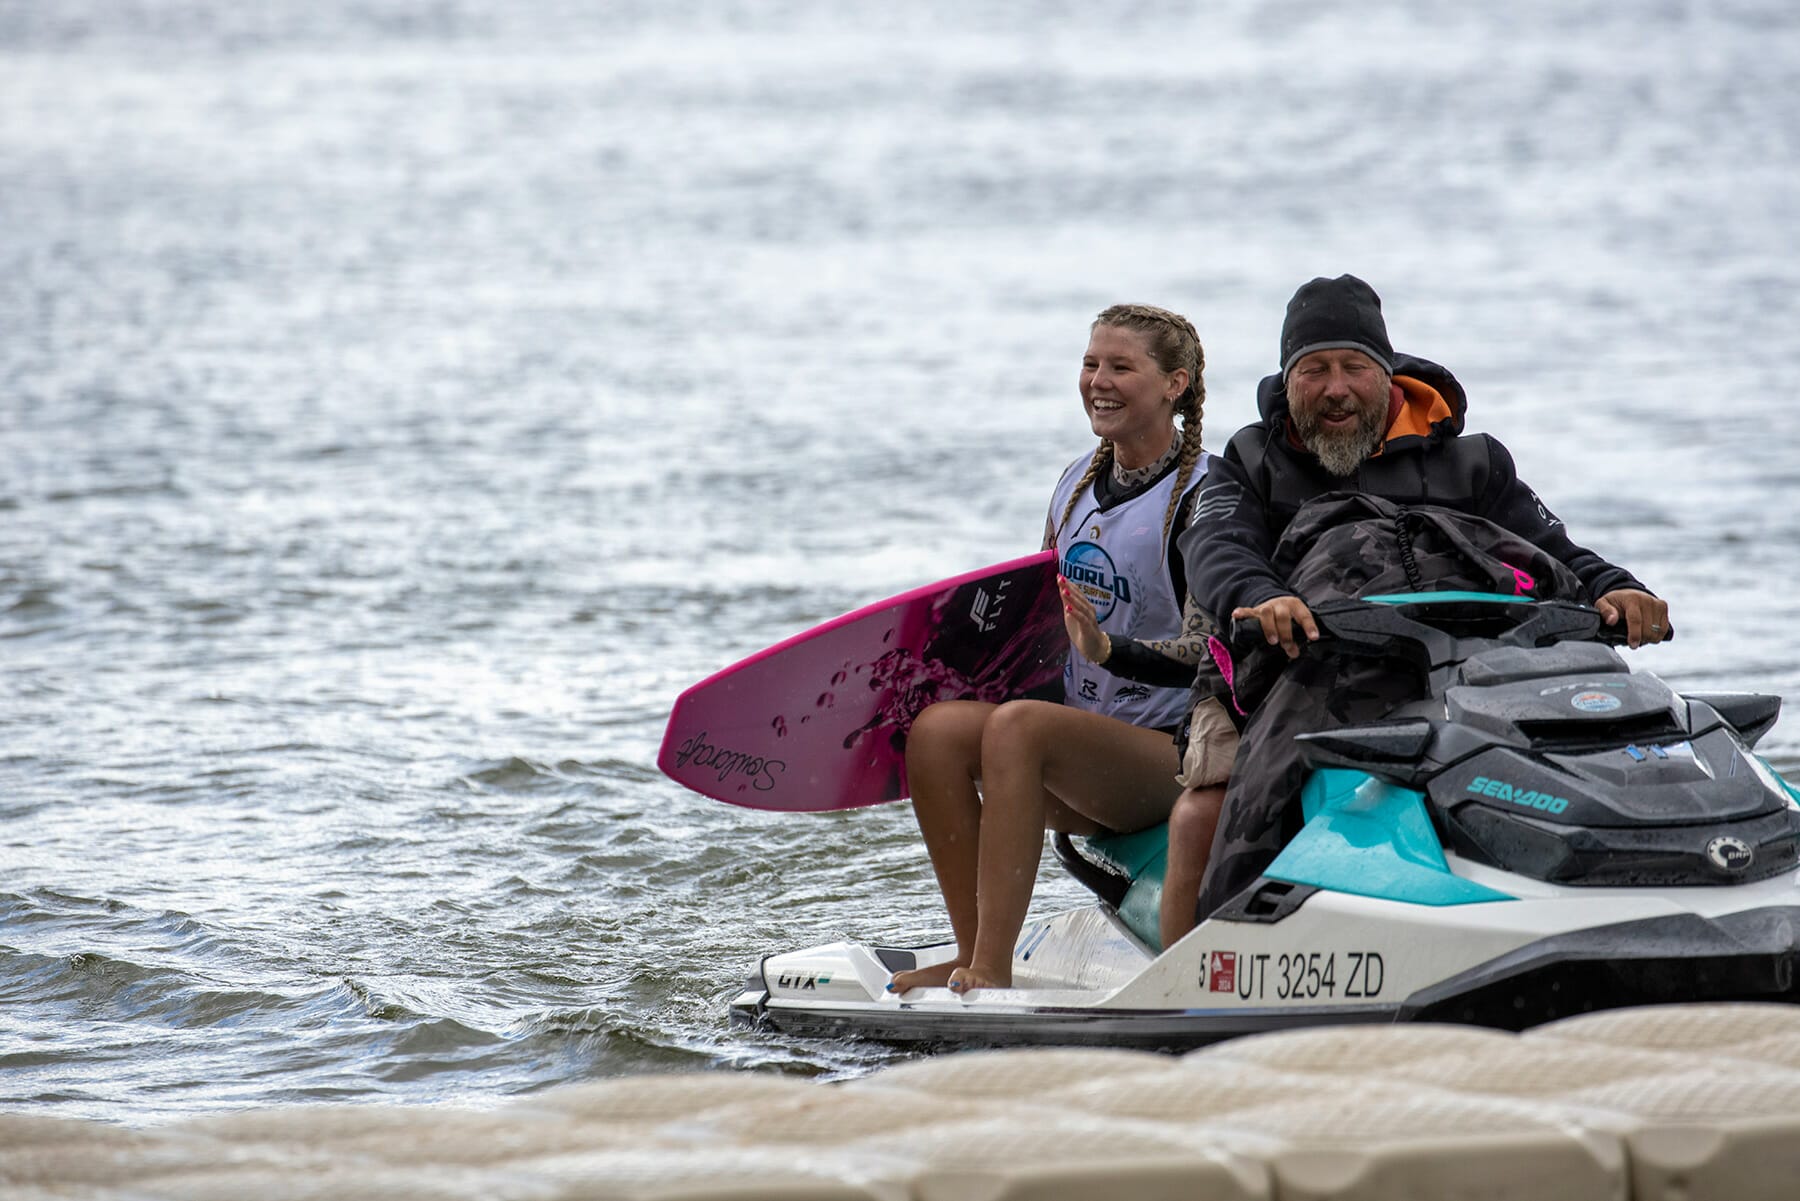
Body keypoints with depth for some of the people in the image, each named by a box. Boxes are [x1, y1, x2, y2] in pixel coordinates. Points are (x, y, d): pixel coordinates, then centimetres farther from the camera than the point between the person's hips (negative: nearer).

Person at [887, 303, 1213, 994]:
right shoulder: (1077, 484, 15)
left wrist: (1107, 646, -29)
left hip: (1171, 751, -7)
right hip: (1080, 748, 7)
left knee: (1018, 726, -33)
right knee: (936, 729, -19)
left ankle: (992, 971, -38)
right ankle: (971, 956, -19)